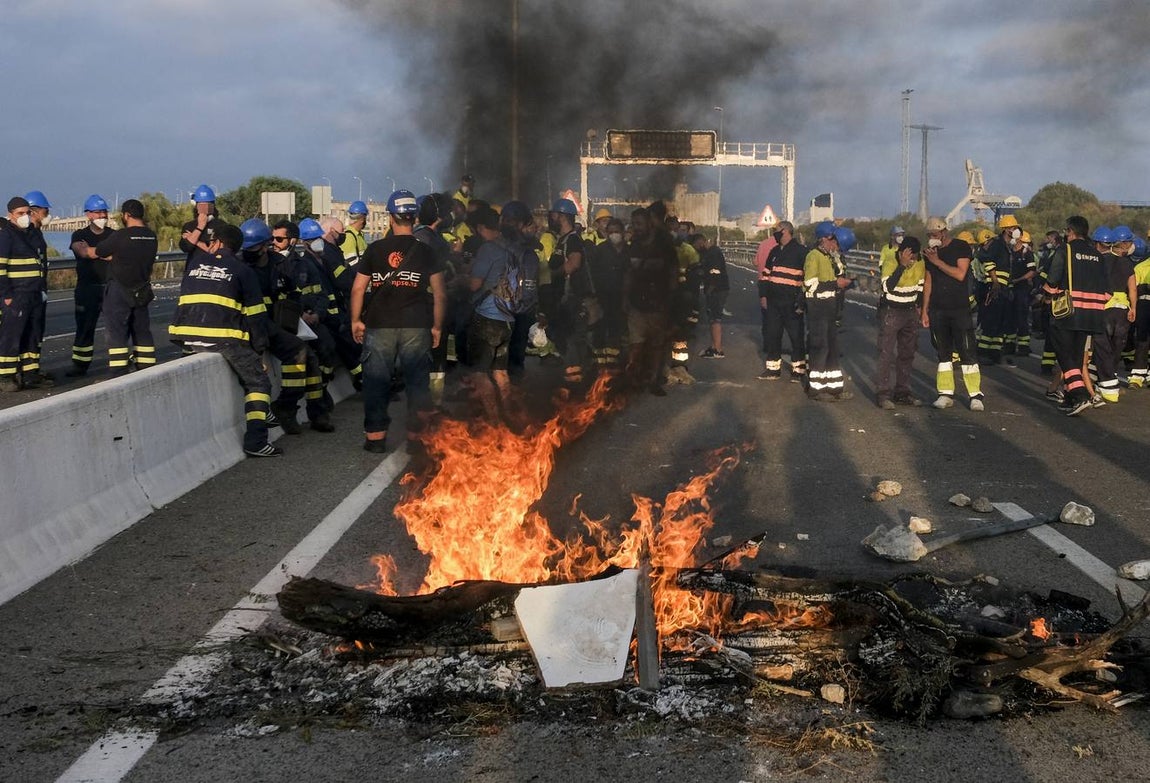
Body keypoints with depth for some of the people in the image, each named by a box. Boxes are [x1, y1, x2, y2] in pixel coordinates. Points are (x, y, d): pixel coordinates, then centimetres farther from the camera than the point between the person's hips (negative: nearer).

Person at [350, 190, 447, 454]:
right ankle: (417, 436, 9)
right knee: (417, 381, 6)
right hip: (416, 327, 0)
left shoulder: (374, 249, 2)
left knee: (376, 380, 7)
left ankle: (375, 436, 10)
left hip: (379, 325, 0)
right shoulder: (425, 251, 1)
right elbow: (440, 293, 0)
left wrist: (356, 320, 12)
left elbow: (358, 288, 2)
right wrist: (437, 326, 9)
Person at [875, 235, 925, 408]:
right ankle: (883, 393, -7)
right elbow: (887, 287, -33)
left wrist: (919, 307, 13)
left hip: (910, 312, 6)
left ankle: (902, 392, 18)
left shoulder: (920, 264, 0)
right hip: (891, 312, -6)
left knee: (907, 354, 10)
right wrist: (902, 265, -34)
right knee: (886, 353, -9)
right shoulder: (890, 263, -17)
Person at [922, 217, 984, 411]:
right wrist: (924, 310, 11)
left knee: (967, 351, -7)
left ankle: (976, 395, -5)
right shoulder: (930, 252, 10)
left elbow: (960, 274, -16)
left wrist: (937, 261, -14)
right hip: (937, 310, 5)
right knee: (943, 353, 6)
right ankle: (946, 394, 9)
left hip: (960, 308, -4)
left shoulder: (961, 247, -4)